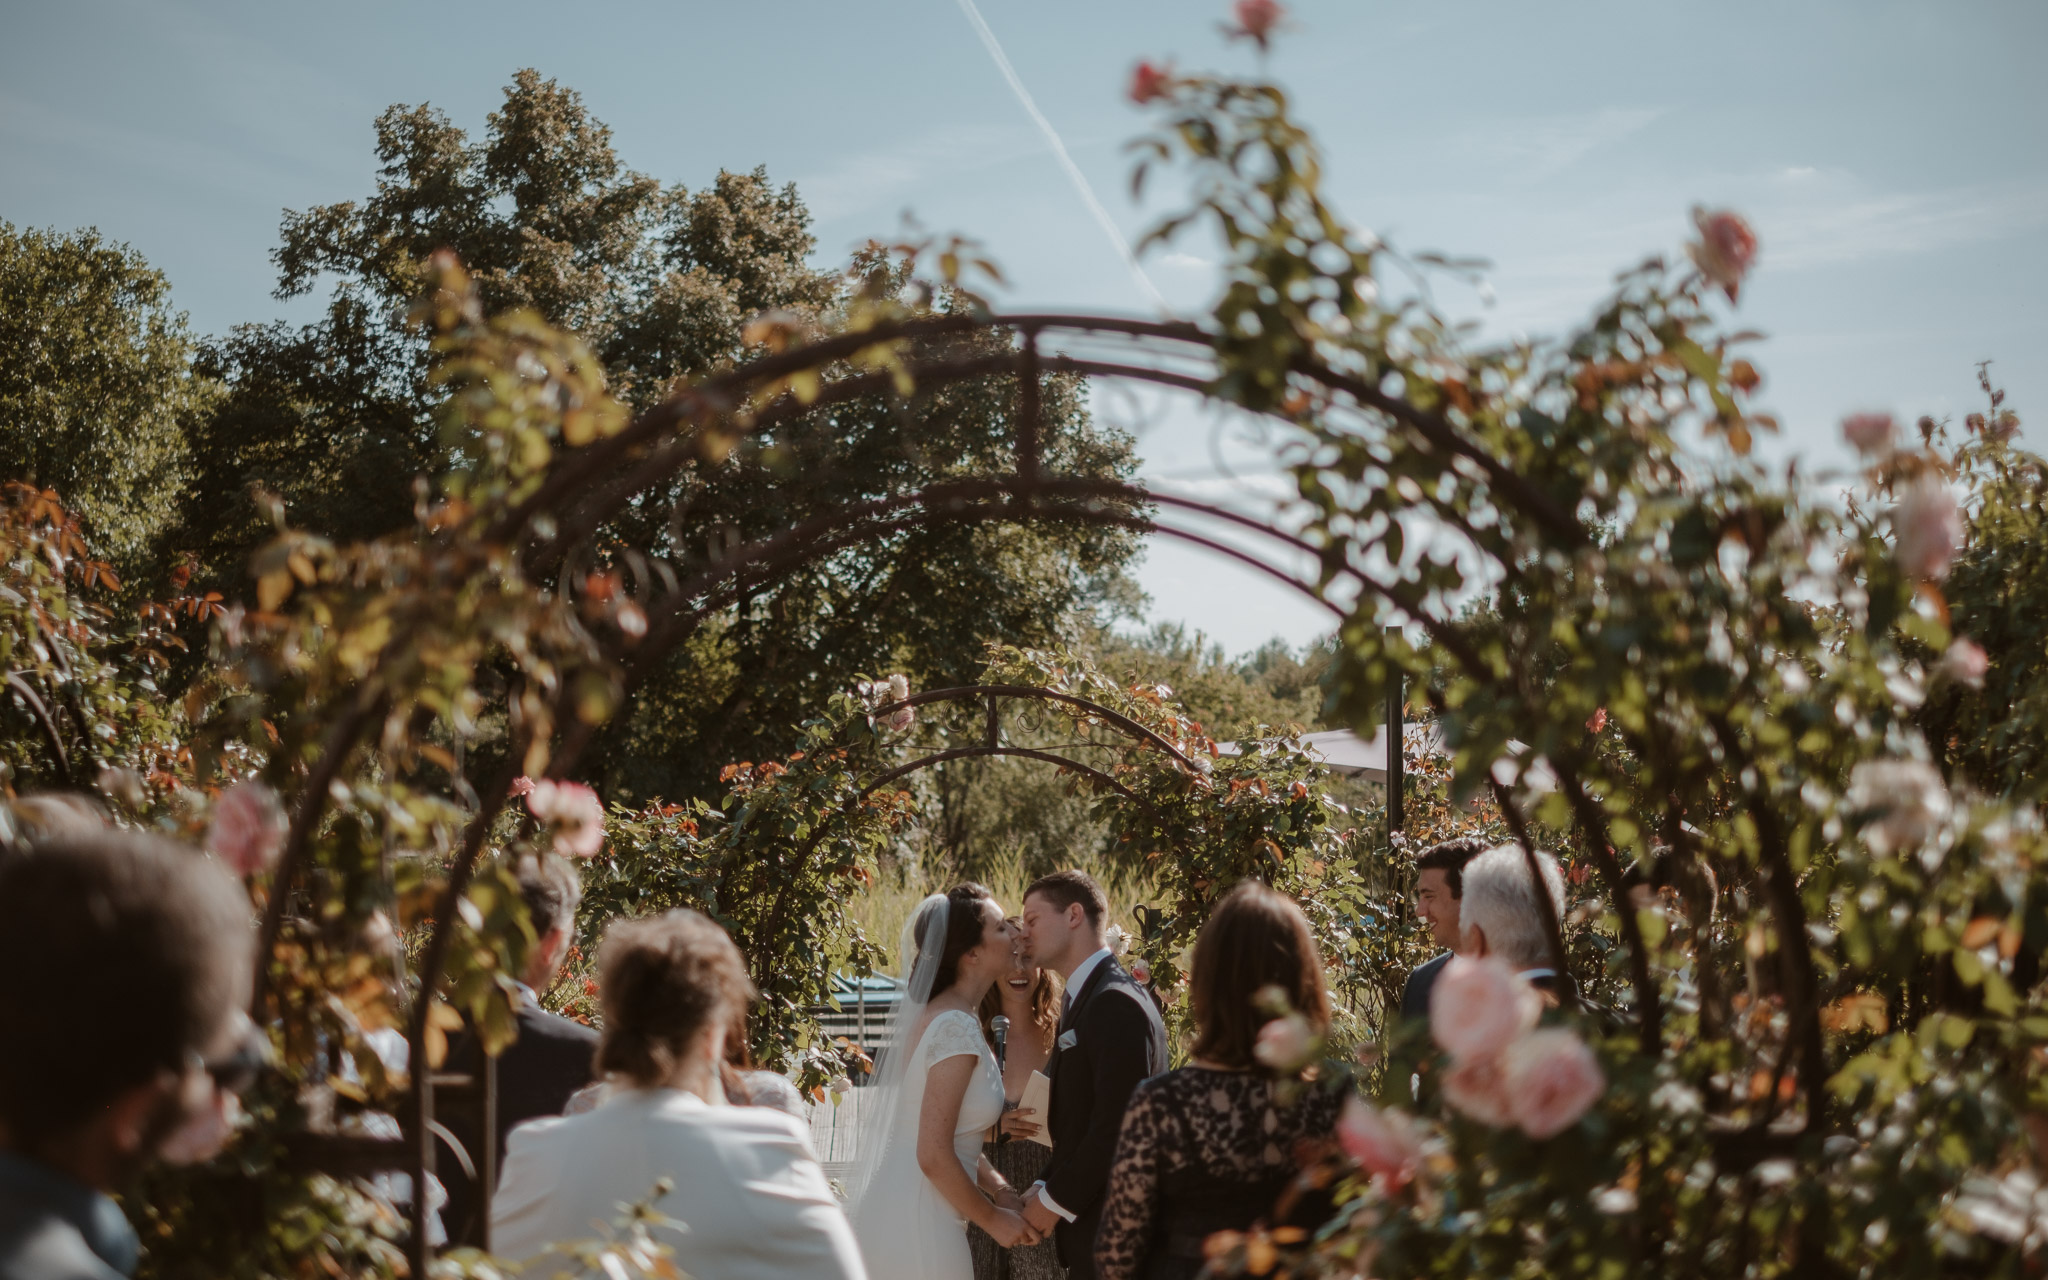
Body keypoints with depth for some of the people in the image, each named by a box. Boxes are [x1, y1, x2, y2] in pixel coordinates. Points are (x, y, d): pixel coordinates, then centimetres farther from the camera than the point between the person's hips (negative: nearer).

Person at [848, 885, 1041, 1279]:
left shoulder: (936, 1013, 10)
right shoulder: (957, 1028, -19)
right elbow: (934, 1157, -22)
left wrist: (1001, 1190, 4)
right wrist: (993, 1219, -10)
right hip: (917, 1226, -9)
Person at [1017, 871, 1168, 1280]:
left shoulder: (1116, 1003, -16)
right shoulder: (1087, 998, 15)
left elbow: (1116, 1128, -21)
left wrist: (1054, 1202, -14)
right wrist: (1044, 1190, 4)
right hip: (1091, 1223, 9)